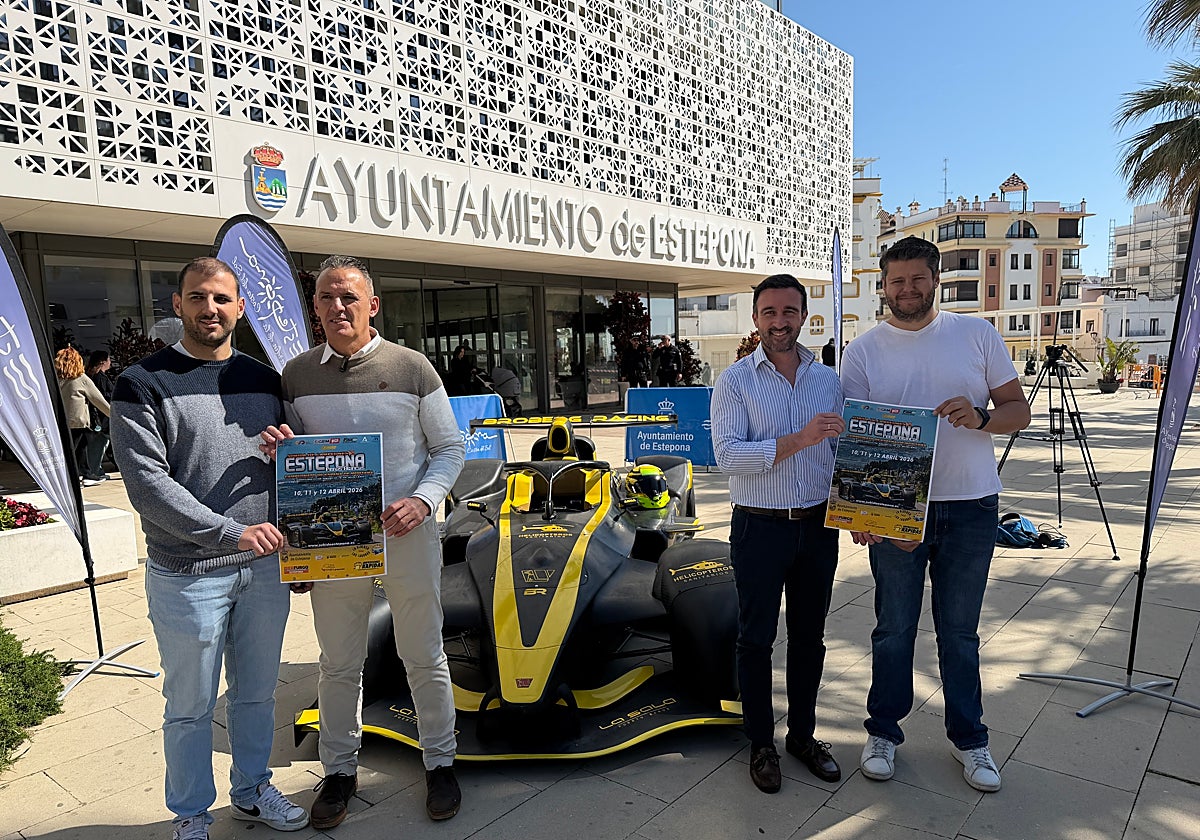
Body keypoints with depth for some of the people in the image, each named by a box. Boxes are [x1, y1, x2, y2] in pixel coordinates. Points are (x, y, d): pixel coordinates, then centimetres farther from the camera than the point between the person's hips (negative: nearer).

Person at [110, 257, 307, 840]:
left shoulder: (264, 380, 9)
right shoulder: (144, 384, -7)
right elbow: (147, 485, -16)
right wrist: (231, 532, -22)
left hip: (264, 566, 5)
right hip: (187, 574, -4)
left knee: (257, 693, 18)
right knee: (191, 706, 11)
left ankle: (252, 791, 39)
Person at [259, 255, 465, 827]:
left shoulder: (412, 368, -5)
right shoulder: (295, 375, 4)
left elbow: (450, 448, 0)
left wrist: (423, 500, -17)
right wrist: (275, 448, -11)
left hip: (406, 535, -2)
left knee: (424, 657, 11)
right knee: (338, 663, 15)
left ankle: (440, 763, 31)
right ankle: (339, 770, 35)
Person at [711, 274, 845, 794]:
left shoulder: (828, 379, 6)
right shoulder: (735, 380, -7)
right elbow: (727, 455, -19)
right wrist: (798, 439, -28)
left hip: (818, 526, 4)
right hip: (760, 528, -4)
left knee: (809, 637, 16)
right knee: (756, 639, 9)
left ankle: (803, 735, 34)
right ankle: (760, 743, 27)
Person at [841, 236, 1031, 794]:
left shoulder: (976, 334, 3)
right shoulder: (864, 351, 0)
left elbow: (1019, 410, 6)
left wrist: (980, 418, -17)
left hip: (970, 508, 1)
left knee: (960, 632, 14)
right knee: (894, 630, 11)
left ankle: (969, 737, 32)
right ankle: (884, 731, 29)